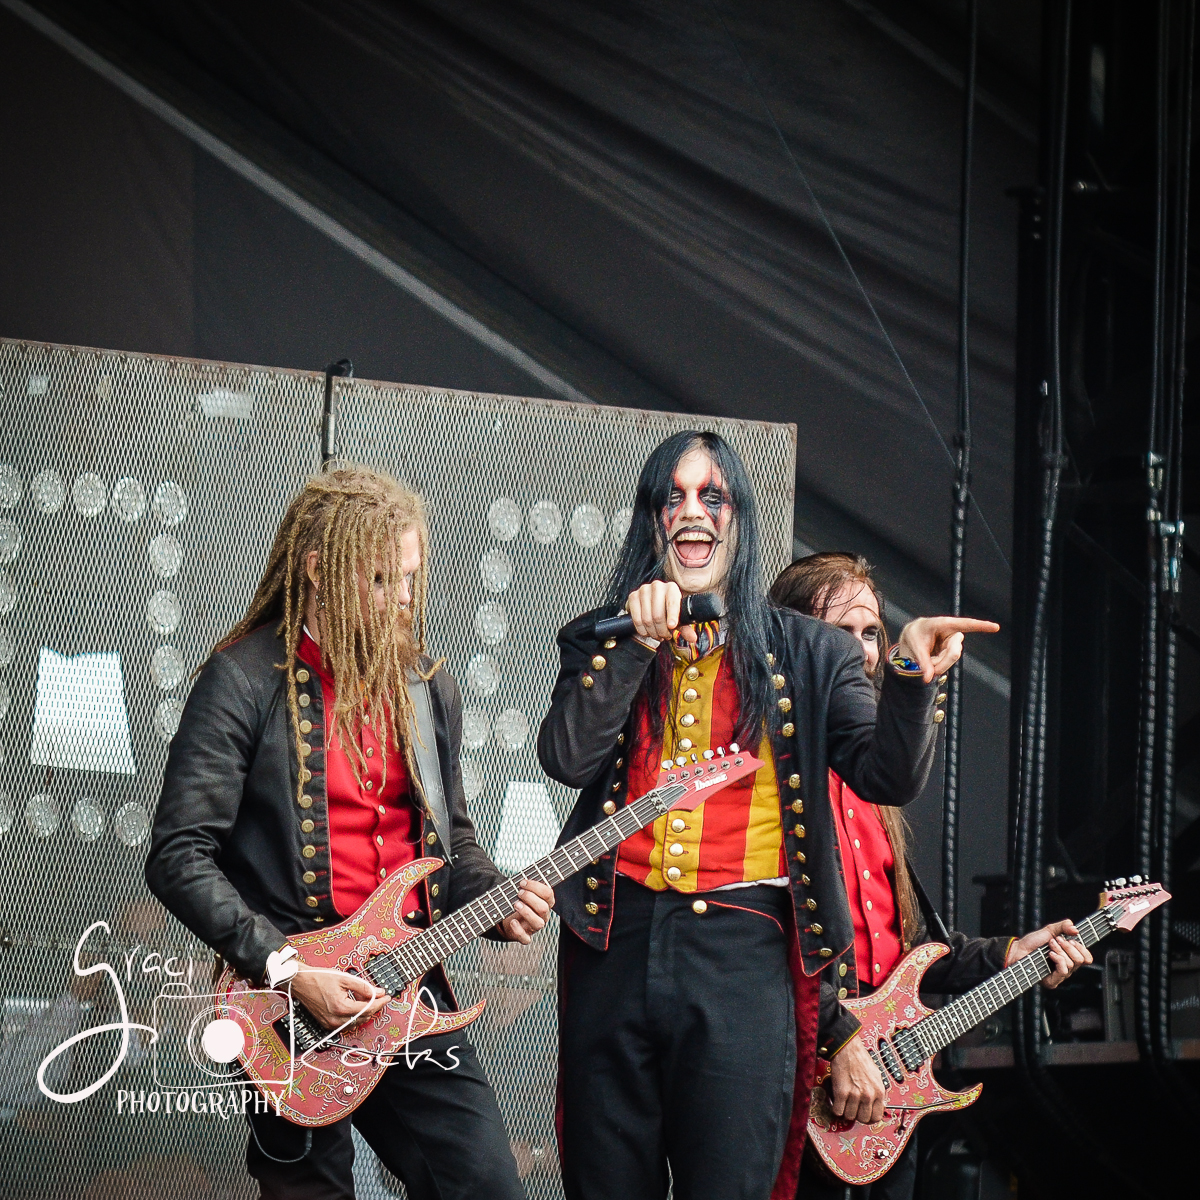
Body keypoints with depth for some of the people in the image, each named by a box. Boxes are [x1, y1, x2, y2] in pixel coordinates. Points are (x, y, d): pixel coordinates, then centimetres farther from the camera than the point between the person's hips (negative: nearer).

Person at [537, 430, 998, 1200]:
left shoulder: (807, 653, 10)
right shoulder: (603, 643, 12)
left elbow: (888, 776, -1)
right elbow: (567, 759, -5)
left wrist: (912, 681, -18)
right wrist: (639, 645, -13)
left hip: (742, 955, -1)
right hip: (616, 942, 2)